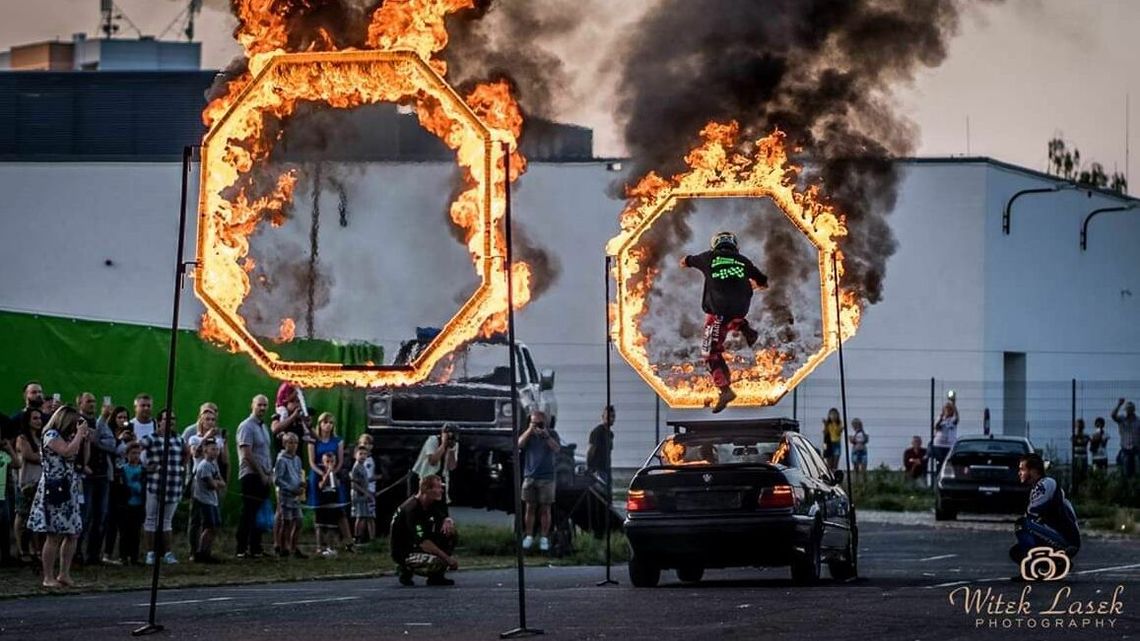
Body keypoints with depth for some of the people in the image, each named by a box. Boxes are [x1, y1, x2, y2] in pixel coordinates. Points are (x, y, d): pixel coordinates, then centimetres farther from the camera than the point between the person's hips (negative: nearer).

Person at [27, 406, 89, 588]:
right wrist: (79, 434, -11)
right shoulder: (51, 435, -8)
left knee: (73, 534, 6)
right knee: (54, 535, -8)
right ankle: (48, 577, -5)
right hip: (54, 489, -9)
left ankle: (64, 574, 12)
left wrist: (84, 438, 13)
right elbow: (67, 451, -23)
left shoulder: (66, 437, 20)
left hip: (69, 490, 9)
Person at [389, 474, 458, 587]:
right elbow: (423, 543, -31)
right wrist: (447, 558, -30)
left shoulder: (433, 503, 1)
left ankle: (436, 576, 2)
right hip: (404, 553, -9)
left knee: (451, 533, -4)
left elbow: (446, 518, 11)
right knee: (438, 563, -31)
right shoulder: (412, 509, -26)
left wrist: (448, 522, -16)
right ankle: (405, 569, -2)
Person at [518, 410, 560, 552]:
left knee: (545, 509, 0)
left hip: (546, 477, -1)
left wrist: (546, 436, -23)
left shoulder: (552, 434, 4)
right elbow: (519, 444, -10)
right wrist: (529, 430, -16)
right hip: (530, 476, 1)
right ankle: (528, 536, 9)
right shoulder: (529, 434, 8)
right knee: (530, 508, 4)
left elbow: (556, 448, -13)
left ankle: (544, 538, 3)